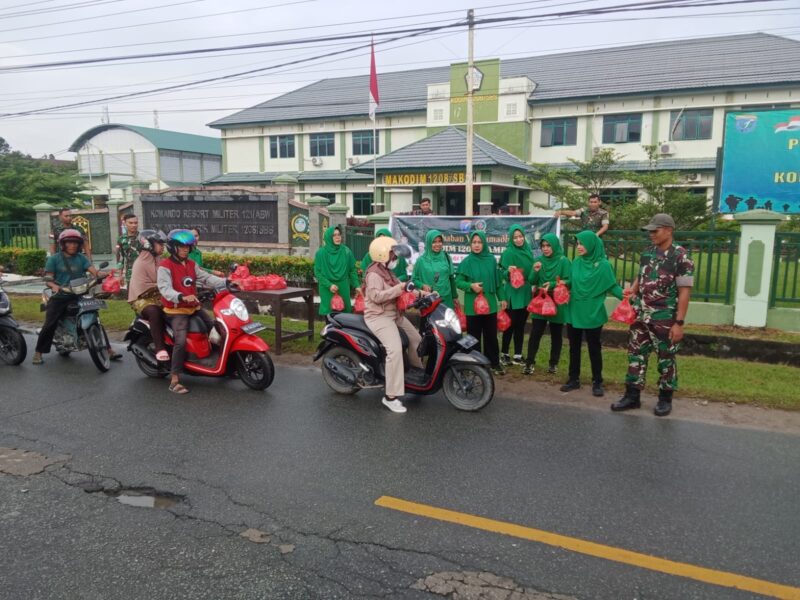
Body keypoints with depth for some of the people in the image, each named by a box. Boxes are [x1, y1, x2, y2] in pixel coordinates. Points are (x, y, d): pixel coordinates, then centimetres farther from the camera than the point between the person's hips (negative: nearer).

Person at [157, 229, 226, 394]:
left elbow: (206, 278, 4)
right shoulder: (165, 266, -11)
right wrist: (182, 297, -42)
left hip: (194, 307, 8)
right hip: (177, 310, -8)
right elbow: (165, 289, -24)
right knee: (181, 341, -25)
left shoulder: (191, 264, 12)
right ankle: (174, 380, -19)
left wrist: (225, 282, -11)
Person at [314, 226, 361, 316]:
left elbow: (352, 270, 6)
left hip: (343, 288, 2)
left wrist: (356, 286, -4)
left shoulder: (346, 251, 2)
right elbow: (317, 272, -2)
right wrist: (329, 285, -13)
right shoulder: (321, 253, -3)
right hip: (327, 290, -2)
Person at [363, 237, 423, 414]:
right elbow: (376, 296, -29)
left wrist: (413, 292, 3)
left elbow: (396, 292, 19)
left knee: (416, 338, 16)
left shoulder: (387, 271, 15)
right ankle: (390, 396, -26)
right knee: (395, 349, -26)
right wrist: (399, 288, -30)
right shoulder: (374, 274, -15)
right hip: (379, 317, -10)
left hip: (395, 314, 11)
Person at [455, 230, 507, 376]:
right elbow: (458, 281, -3)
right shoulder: (467, 262, -6)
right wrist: (471, 286, -19)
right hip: (472, 306, -2)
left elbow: (498, 281, 9)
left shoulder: (491, 260, 2)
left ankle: (494, 363, 21)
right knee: (474, 337, 6)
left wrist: (502, 298, 11)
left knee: (491, 336, 9)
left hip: (490, 305, 2)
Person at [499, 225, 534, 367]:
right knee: (511, 325, 1)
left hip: (526, 293, 6)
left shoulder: (528, 251, 8)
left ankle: (518, 356, 18)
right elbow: (503, 274, -16)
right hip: (513, 295, -6)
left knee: (521, 326, 10)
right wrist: (509, 271, -35)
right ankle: (504, 354, 14)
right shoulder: (508, 253, -12)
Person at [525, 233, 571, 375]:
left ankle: (553, 363, 19)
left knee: (556, 335, 9)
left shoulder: (563, 261, -7)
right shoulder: (539, 260, 4)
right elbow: (532, 282, 2)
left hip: (557, 303, -2)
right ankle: (529, 362, 1)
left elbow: (568, 281, -10)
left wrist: (553, 284, -24)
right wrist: (535, 271, -17)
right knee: (535, 333, -2)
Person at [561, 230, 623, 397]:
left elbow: (613, 286, -9)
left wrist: (624, 295, -26)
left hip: (593, 314, -4)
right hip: (574, 313, 5)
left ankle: (597, 382, 18)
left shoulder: (603, 265, -10)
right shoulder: (576, 263, 4)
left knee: (594, 348, 5)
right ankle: (574, 379, 24)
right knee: (574, 347, 12)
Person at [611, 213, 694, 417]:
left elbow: (684, 291, -13)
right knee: (636, 354, 9)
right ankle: (632, 396, 19)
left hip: (665, 319, -6)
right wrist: (632, 290, 0)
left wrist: (679, 323, -16)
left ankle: (665, 399, 22)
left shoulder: (681, 256, -12)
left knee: (666, 359, 8)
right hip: (641, 316, 6)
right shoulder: (647, 253, 7)